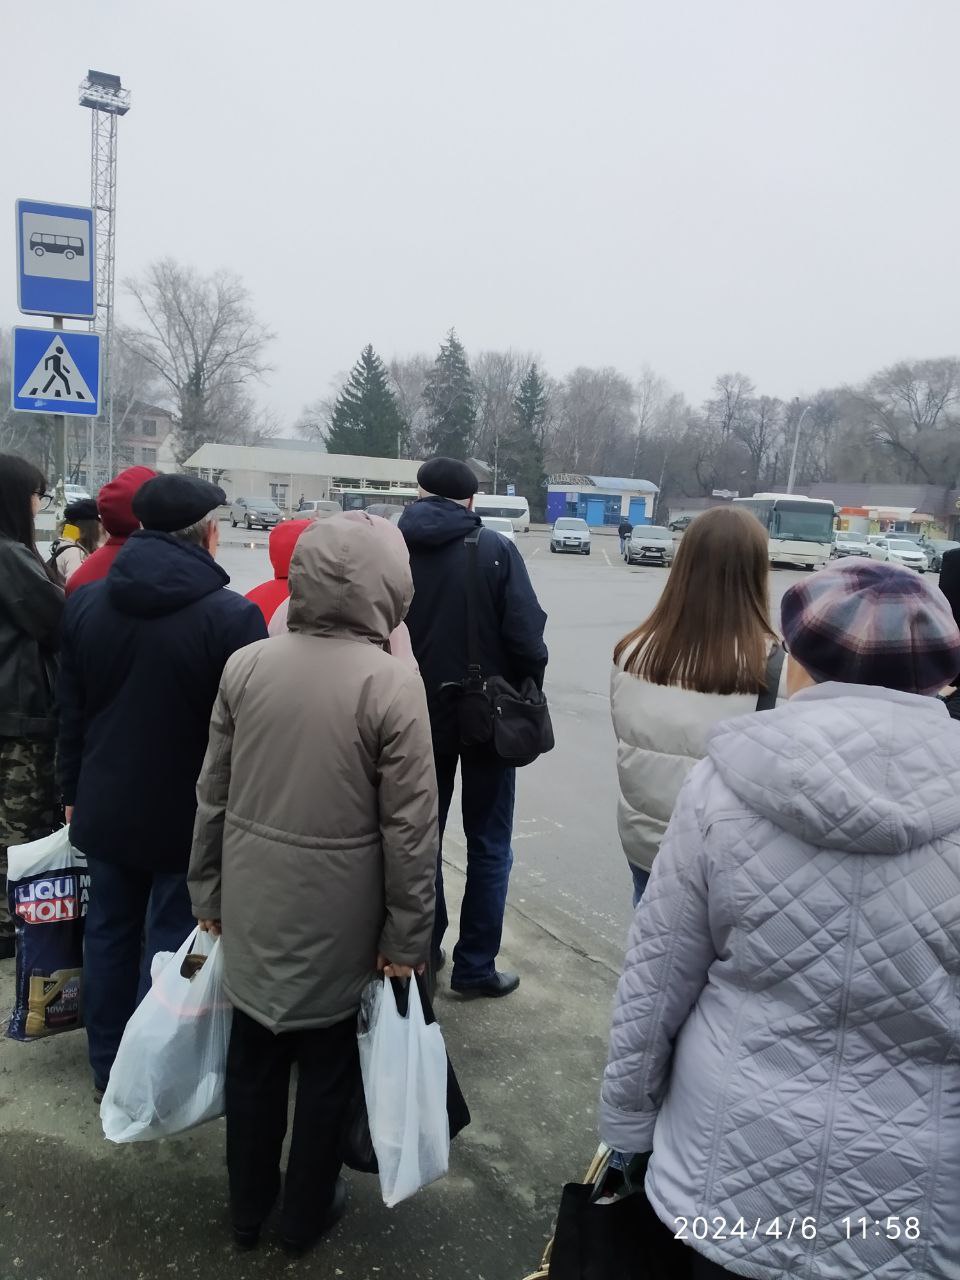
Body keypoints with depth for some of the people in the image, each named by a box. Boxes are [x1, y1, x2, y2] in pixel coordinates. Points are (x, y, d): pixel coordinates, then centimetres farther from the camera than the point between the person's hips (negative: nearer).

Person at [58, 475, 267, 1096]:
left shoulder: (85, 602, -1)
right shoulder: (232, 616, -21)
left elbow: (71, 710, 7)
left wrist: (75, 791, 17)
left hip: (106, 807, 6)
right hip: (189, 815, -5)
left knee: (110, 932, 19)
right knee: (171, 941, 9)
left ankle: (107, 1068, 34)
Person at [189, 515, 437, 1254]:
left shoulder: (245, 665, -5)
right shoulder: (394, 684, -18)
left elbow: (214, 794, 2)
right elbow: (409, 826, -16)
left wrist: (208, 891, 14)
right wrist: (408, 932, -5)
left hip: (252, 905, 4)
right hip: (338, 916, -4)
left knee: (252, 1059, 21)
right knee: (327, 1067, 18)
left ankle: (247, 1209, 41)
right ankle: (305, 1215, 37)